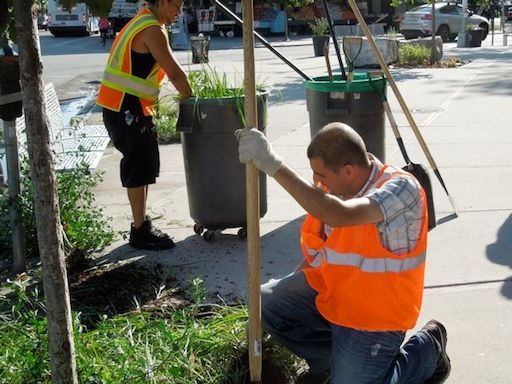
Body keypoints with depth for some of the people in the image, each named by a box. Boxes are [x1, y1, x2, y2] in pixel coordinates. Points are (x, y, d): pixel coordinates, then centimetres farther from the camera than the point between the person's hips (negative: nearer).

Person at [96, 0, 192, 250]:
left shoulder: (143, 23, 17)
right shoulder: (152, 30, -15)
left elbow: (170, 70, 18)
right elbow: (175, 73, -15)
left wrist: (185, 95, 13)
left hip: (130, 108, 10)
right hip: (126, 109, -10)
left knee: (144, 167, 16)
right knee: (138, 169, -3)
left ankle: (142, 223, 26)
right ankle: (140, 232, 5)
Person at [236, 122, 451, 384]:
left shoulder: (401, 188, -25)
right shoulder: (334, 187, -3)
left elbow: (338, 215, -44)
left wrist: (274, 165, -43)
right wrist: (286, 292, 7)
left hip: (373, 317, -6)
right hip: (327, 292, 7)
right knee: (263, 304, -8)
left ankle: (427, 351, 11)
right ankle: (330, 359, 12)